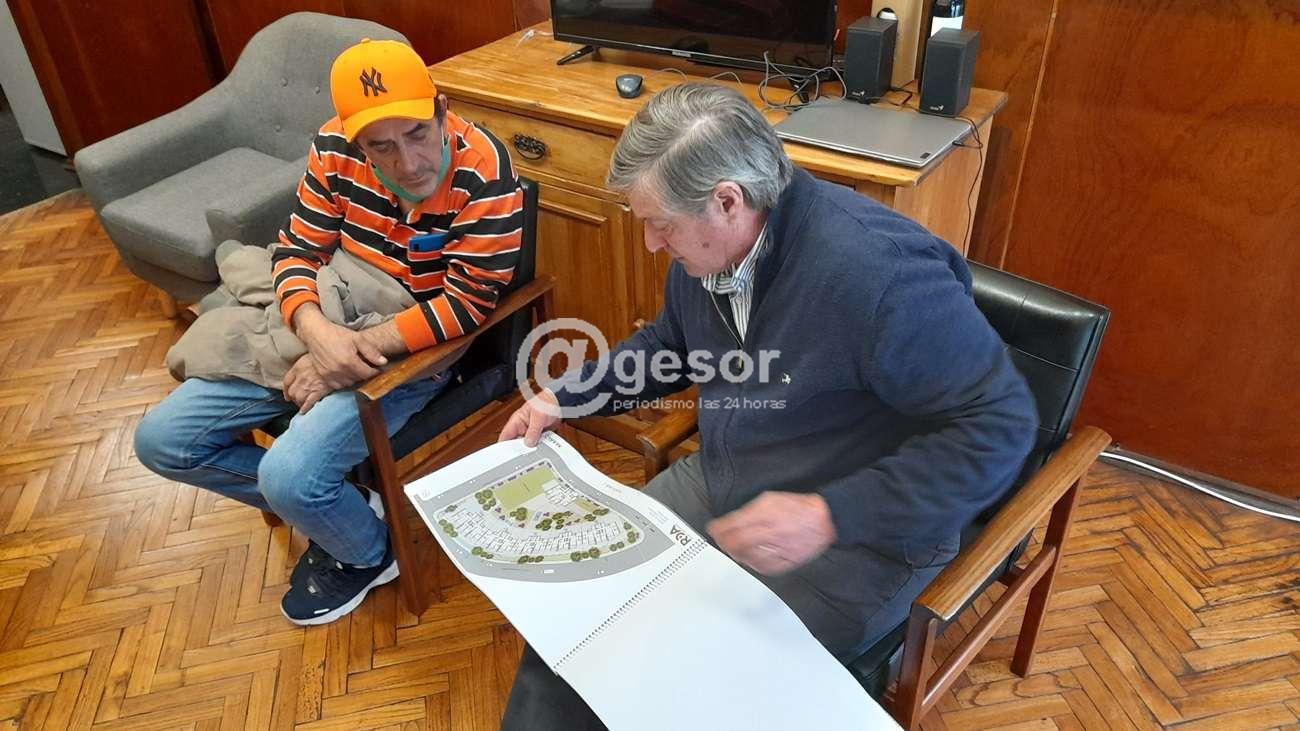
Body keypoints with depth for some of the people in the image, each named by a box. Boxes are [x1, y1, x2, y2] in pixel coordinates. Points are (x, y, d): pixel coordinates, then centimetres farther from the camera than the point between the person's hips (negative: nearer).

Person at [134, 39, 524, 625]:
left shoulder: (482, 169, -23)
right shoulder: (335, 150, -9)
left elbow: (469, 302, -22)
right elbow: (296, 251, -3)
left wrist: (361, 349, -25)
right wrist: (319, 332, -24)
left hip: (415, 347, -6)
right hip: (322, 329, 6)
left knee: (290, 474, -27)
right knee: (161, 441, 3)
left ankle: (366, 555, 9)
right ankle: (322, 504, 20)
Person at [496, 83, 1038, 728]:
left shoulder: (878, 271, -30)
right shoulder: (706, 244, -3)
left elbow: (1002, 425, -25)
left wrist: (831, 517, -31)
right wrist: (564, 397, 7)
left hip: (854, 539, -7)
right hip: (717, 485, 7)